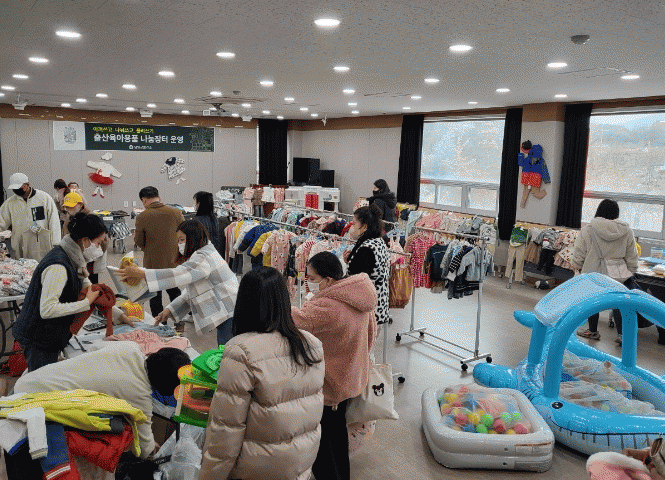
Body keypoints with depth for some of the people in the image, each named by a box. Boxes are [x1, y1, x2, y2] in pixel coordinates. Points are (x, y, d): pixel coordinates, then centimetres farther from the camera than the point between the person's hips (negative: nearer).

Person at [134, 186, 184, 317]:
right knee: (174, 292, 22)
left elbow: (139, 242, -5)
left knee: (155, 297, 12)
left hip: (153, 263, -3)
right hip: (174, 261, 3)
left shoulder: (142, 217, -13)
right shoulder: (176, 212, -7)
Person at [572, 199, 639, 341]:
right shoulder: (626, 231, 0)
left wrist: (577, 266, 11)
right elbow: (631, 256, 6)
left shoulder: (588, 229, -8)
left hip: (593, 272, -2)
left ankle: (593, 331, 22)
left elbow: (579, 253, -4)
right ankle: (622, 334, 9)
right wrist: (630, 273, 16)